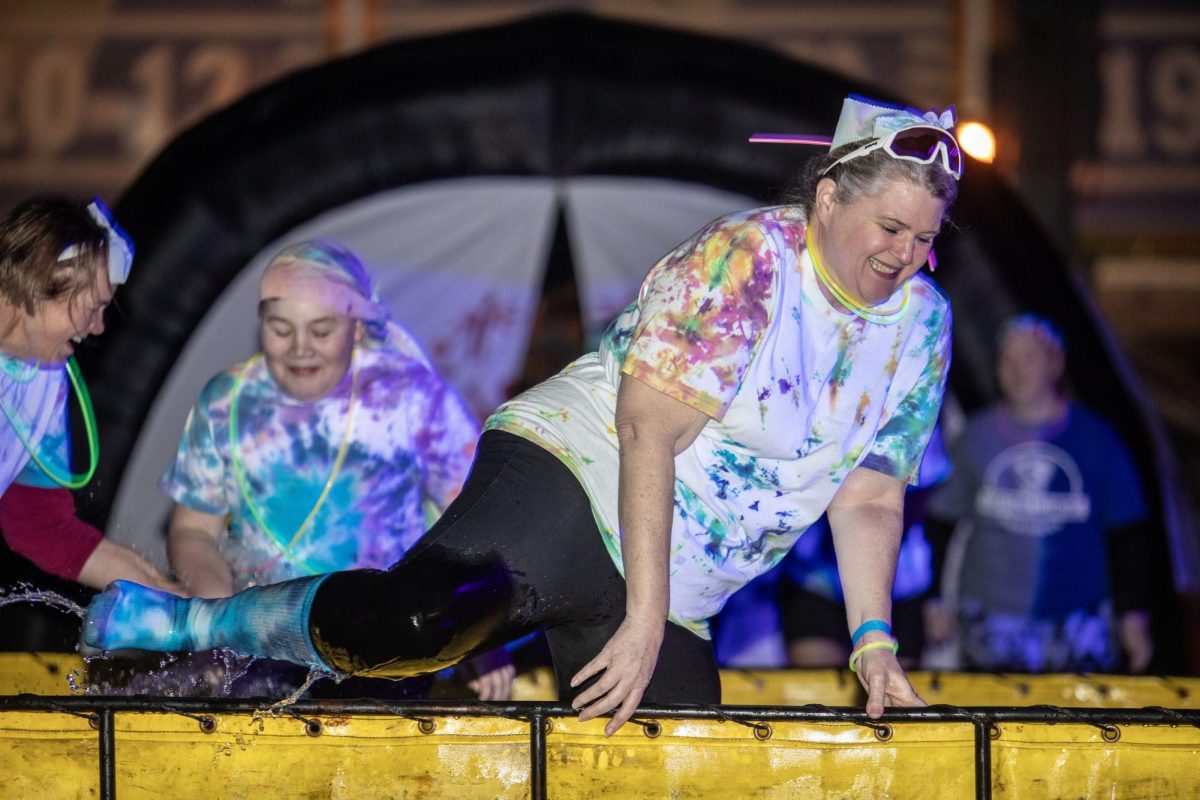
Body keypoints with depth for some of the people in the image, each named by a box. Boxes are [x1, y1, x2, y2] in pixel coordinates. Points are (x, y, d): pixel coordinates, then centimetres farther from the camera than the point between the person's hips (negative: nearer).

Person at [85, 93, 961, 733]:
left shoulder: (921, 324, 9)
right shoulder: (741, 261, -12)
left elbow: (869, 498, 14)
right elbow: (647, 431, -18)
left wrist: (873, 643, 2)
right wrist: (644, 618, -23)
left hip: (672, 602, 8)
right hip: (572, 488, -8)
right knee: (421, 619, -35)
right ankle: (186, 623, -12)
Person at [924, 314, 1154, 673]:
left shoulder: (1096, 439, 4)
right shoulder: (975, 437, 6)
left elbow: (1126, 536, 8)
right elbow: (942, 523, 12)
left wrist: (1133, 617, 5)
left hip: (1075, 620, -1)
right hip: (992, 625, 1)